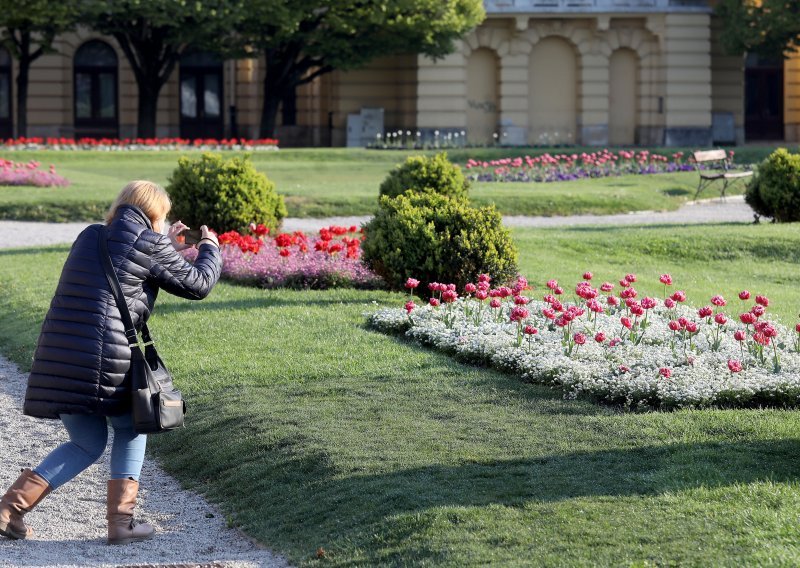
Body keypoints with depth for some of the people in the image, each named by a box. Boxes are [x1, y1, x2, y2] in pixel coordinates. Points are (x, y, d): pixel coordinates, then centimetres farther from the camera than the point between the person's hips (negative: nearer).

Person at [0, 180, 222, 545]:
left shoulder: (90, 238, 19)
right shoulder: (150, 244, 0)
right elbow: (197, 284, 10)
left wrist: (167, 248, 39)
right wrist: (210, 248, 28)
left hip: (56, 358, 6)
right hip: (106, 363, -6)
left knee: (87, 445, 21)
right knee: (130, 429, 21)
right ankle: (120, 521, 12)